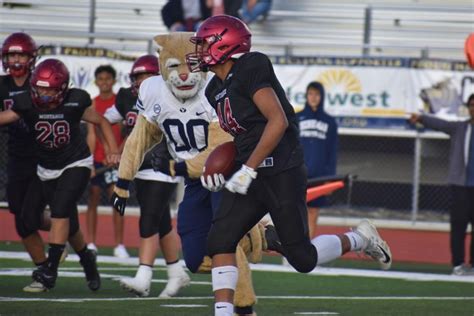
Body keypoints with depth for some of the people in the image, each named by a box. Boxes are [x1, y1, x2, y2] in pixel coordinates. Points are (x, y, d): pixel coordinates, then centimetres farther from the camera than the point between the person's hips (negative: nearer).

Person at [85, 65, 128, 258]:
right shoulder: (93, 104, 5)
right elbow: (91, 135, 1)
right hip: (96, 159, 1)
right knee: (93, 200, 3)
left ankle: (119, 245, -2)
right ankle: (91, 244, 6)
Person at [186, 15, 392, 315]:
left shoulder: (251, 68, -15)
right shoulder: (215, 89, 13)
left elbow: (278, 122, -21)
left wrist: (247, 170, -21)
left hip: (283, 174, -8)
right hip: (250, 176, 8)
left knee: (302, 258, -4)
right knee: (220, 240, -8)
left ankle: (360, 239, 21)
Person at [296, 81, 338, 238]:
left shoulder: (329, 122, 11)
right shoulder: (297, 118, 8)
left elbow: (333, 151, 10)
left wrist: (331, 176, 1)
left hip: (319, 173, 1)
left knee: (312, 216, 2)